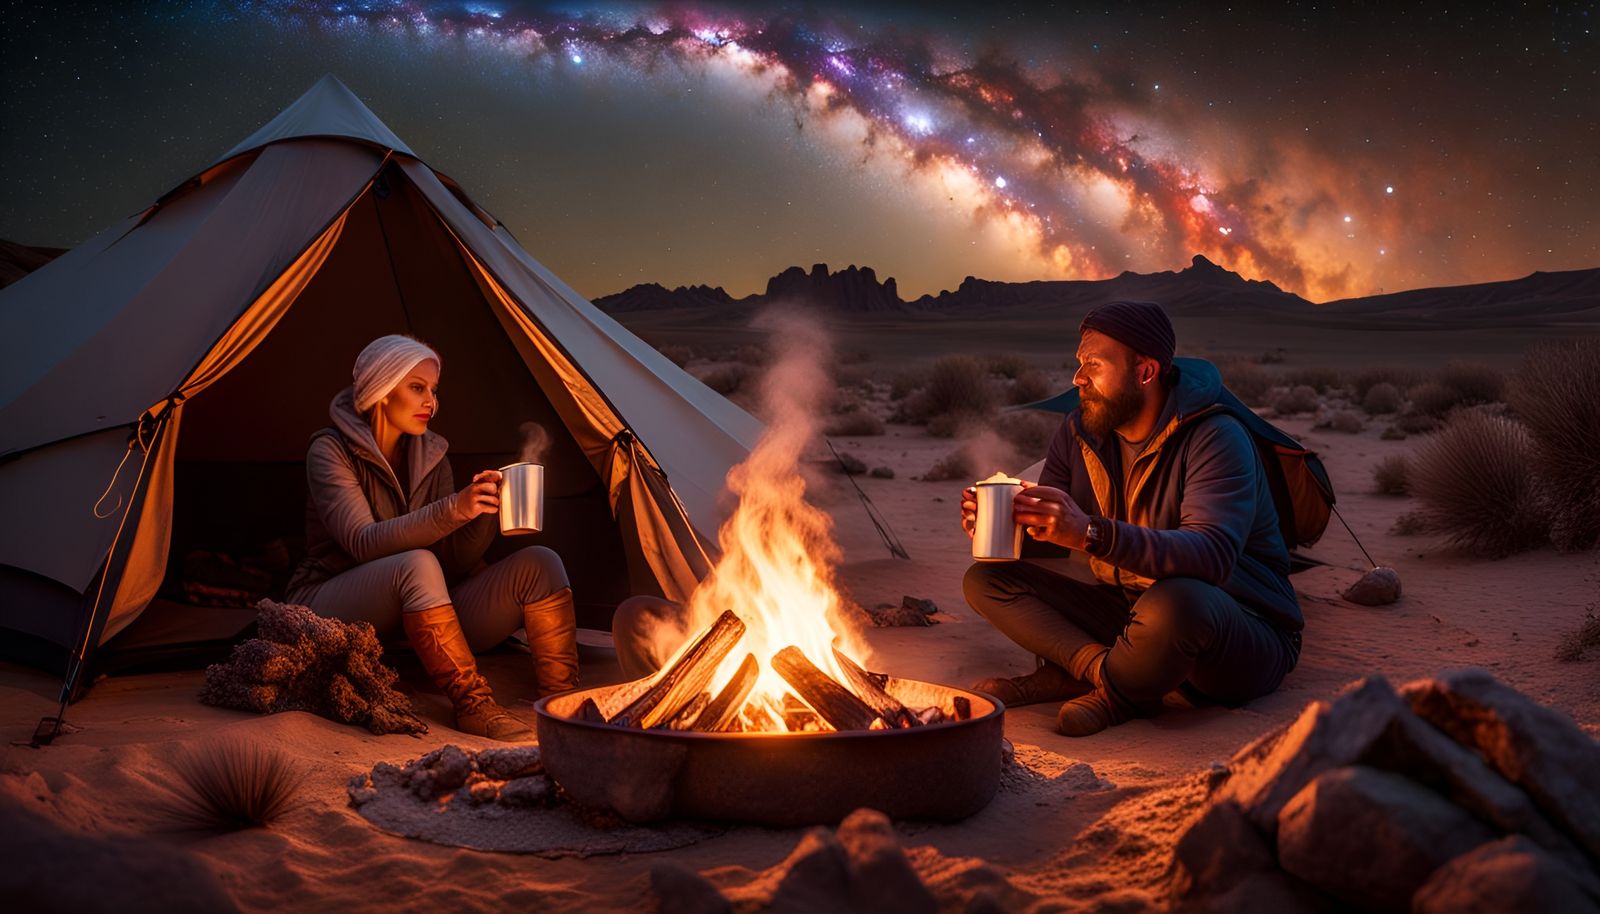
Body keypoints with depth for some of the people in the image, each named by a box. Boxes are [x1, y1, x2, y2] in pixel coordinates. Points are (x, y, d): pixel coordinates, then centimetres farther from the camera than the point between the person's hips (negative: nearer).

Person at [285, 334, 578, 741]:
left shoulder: (430, 456, 6)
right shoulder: (331, 451, -11)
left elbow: (455, 562, -1)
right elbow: (363, 543, -26)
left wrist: (486, 511, -20)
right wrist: (453, 509, -37)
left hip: (414, 619, 6)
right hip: (330, 611, -6)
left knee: (538, 564, -14)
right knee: (417, 565, -39)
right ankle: (475, 708, -34)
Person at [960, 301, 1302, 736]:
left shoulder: (1215, 439, -20)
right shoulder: (1079, 431, 2)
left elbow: (1212, 556, -35)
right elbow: (1043, 530, 6)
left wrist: (1091, 533, -48)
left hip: (1246, 641, -6)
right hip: (1130, 616, 7)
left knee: (1175, 600, -42)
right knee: (985, 579, -3)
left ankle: (1116, 693, -12)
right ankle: (1103, 669, -21)